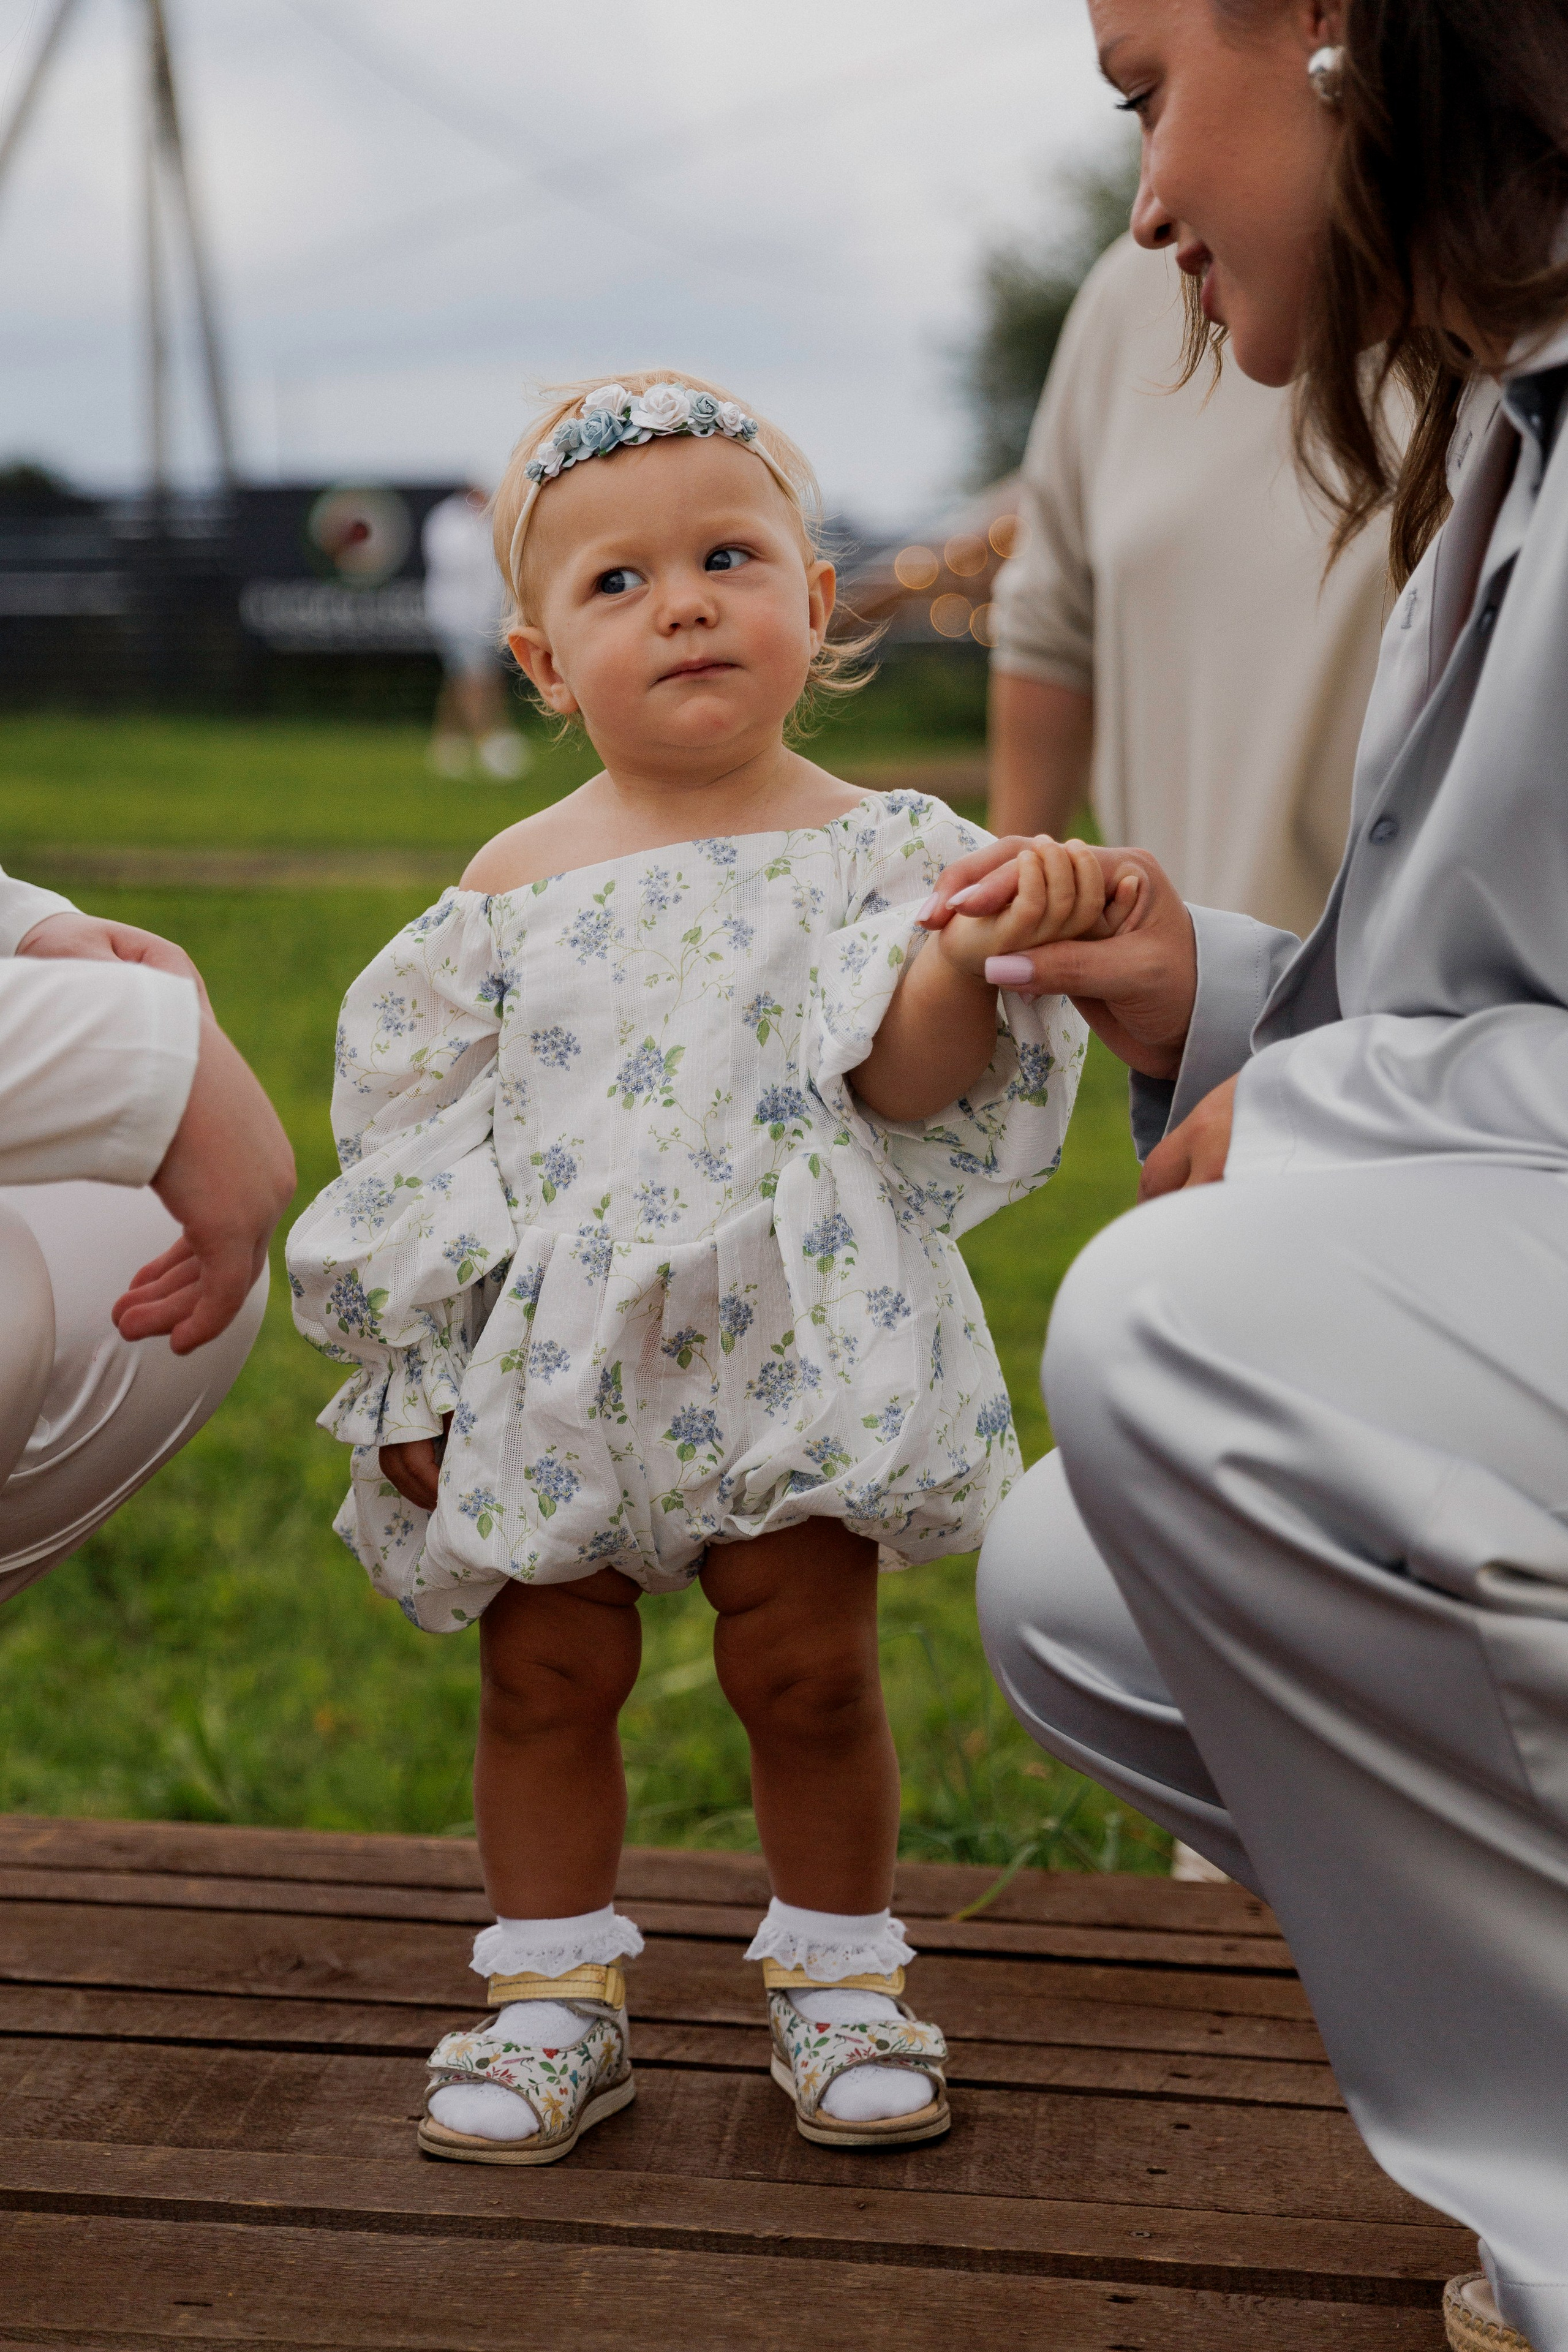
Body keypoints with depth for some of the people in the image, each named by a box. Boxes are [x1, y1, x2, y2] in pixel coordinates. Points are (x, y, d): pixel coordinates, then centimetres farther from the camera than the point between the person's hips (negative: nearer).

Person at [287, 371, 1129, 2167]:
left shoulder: (868, 851, -1)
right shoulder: (515, 885, 2)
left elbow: (904, 1079, -11)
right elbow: (421, 1149, 5)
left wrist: (973, 957, -30)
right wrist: (415, 1379, 2)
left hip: (793, 1351, -1)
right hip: (549, 1365, 2)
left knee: (809, 1675, 5)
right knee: (547, 1680, 7)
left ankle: (838, 1980, 25)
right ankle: (553, 1998, 24)